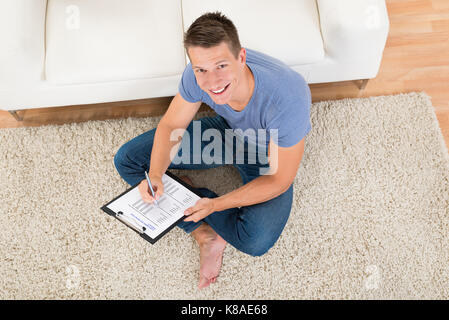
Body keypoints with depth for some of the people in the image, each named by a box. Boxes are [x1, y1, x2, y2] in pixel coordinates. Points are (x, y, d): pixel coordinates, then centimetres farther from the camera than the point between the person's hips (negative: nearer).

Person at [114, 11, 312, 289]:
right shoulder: (198, 76, -27)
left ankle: (187, 188, -3)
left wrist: (215, 205, -34)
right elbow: (171, 125, -9)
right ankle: (206, 235, -9)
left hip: (267, 155, -4)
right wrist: (155, 175, -27)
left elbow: (280, 180, -28)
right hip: (227, 130, 5)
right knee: (127, 160, -5)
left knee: (257, 241, -31)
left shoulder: (287, 97, -40)